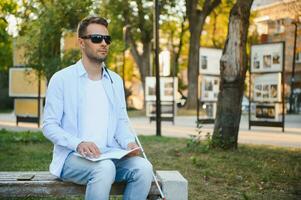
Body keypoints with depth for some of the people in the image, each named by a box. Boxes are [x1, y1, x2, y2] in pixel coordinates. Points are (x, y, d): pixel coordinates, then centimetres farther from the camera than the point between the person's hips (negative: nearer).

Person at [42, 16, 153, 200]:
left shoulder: (116, 80, 13)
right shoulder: (62, 79, -2)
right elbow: (49, 126, -4)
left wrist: (129, 143, -7)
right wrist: (78, 143, -21)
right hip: (73, 157, -4)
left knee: (143, 167, -24)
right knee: (105, 168, -36)